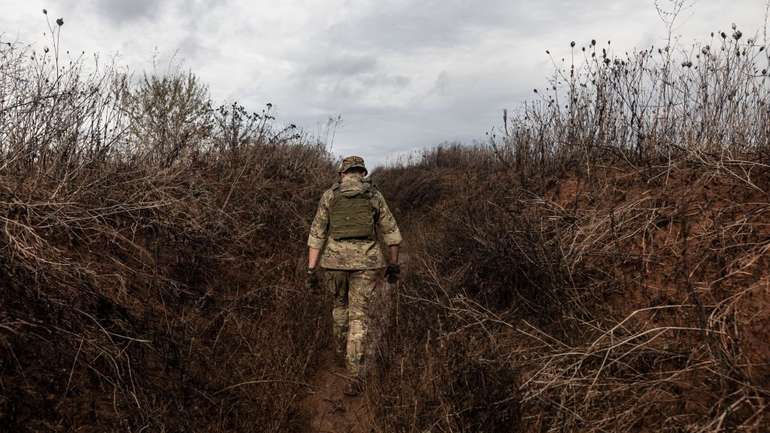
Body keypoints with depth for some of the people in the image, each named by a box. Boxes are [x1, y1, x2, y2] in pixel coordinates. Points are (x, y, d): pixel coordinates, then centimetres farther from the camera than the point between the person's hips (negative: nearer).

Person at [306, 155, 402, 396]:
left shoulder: (329, 196, 5)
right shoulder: (375, 196, 6)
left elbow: (316, 234, 1)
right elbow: (392, 233, 6)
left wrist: (312, 269, 1)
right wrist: (394, 265, 15)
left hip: (335, 260, 1)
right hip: (366, 262, -1)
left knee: (339, 304, 26)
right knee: (359, 317, 2)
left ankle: (341, 350, 45)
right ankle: (355, 376, -3)